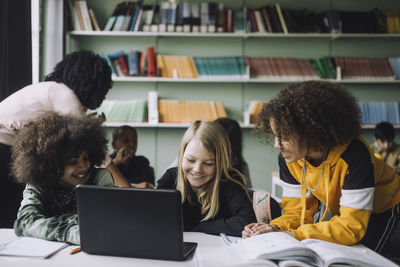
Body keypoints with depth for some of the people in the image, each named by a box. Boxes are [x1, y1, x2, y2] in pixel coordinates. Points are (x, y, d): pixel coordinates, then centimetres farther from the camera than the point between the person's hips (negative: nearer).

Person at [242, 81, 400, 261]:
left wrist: (291, 235, -46)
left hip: (381, 211, -5)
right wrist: (275, 228, -36)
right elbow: (297, 211, -13)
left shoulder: (354, 155, -39)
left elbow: (352, 227, -40)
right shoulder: (288, 159, -21)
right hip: (337, 211, 5)